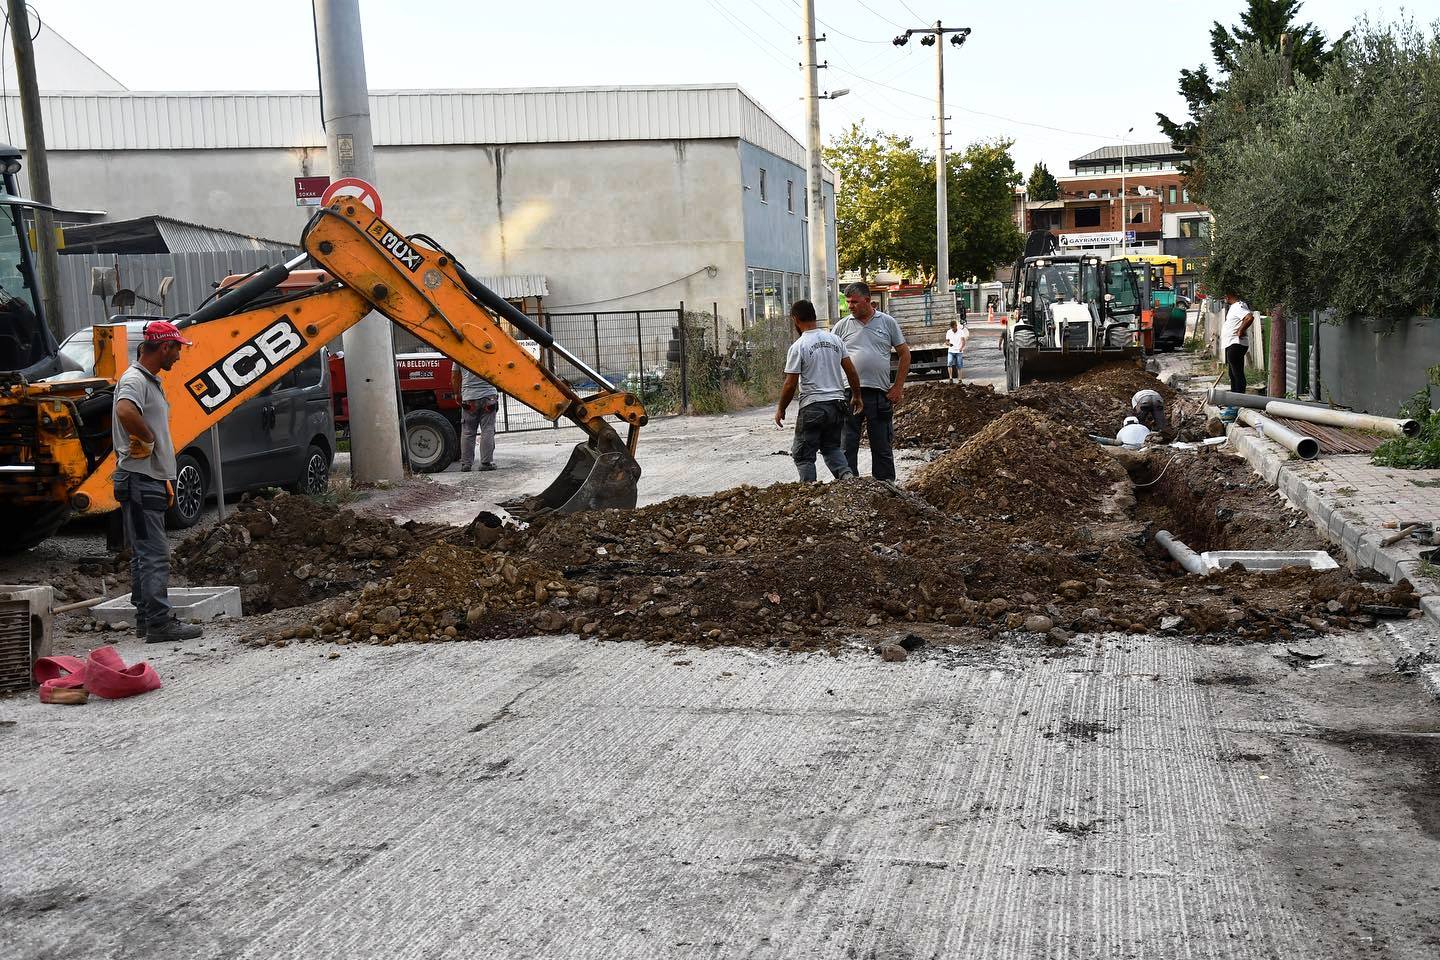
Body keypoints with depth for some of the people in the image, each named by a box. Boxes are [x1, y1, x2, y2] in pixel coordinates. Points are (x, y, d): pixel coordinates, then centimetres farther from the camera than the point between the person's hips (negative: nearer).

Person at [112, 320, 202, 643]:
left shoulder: (151, 381, 19)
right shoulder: (134, 380, -14)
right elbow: (125, 412, -37)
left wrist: (165, 480, 20)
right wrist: (147, 439, -21)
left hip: (152, 480, 11)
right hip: (139, 481, -11)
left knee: (145, 554, 14)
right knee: (154, 554, -10)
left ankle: (145, 618, 22)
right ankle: (159, 623, -9)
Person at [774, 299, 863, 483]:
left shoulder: (798, 347, -10)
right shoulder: (835, 339, 6)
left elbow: (790, 385, -10)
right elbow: (851, 371, 8)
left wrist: (781, 409, 2)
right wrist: (857, 396, 20)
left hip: (813, 406, -6)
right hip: (837, 404, 6)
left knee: (802, 454, 5)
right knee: (832, 447, 20)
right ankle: (846, 474, -4)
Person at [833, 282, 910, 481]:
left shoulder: (887, 322, 6)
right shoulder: (842, 326, 6)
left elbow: (904, 354, 10)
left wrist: (898, 387, 3)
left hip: (879, 394, 0)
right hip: (849, 393, 0)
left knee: (882, 447, 8)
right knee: (847, 446, 1)